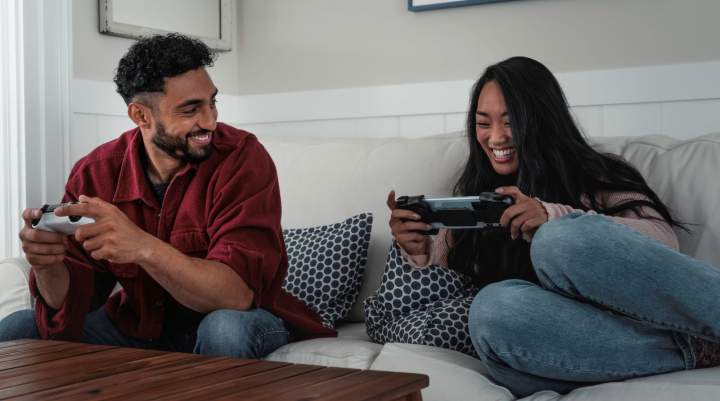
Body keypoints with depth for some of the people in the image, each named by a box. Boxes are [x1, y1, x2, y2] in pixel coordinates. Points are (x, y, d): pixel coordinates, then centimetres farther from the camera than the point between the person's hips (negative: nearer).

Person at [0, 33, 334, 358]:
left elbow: (237, 294, -31)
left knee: (227, 328, -36)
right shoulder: (94, 173, -10)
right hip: (138, 326, 3)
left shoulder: (242, 157, -21)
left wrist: (143, 248, -46)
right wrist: (48, 265, -36)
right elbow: (71, 304, -12)